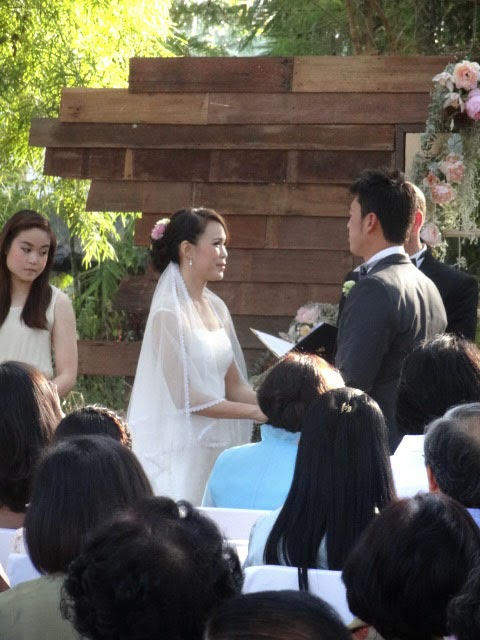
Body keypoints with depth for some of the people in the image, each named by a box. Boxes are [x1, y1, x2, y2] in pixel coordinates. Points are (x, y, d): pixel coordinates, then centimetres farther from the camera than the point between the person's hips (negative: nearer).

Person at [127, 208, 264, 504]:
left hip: (214, 448, 7)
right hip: (179, 452, -7)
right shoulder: (169, 313, -12)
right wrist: (255, 412, -13)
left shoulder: (216, 307, 11)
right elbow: (185, 397, -15)